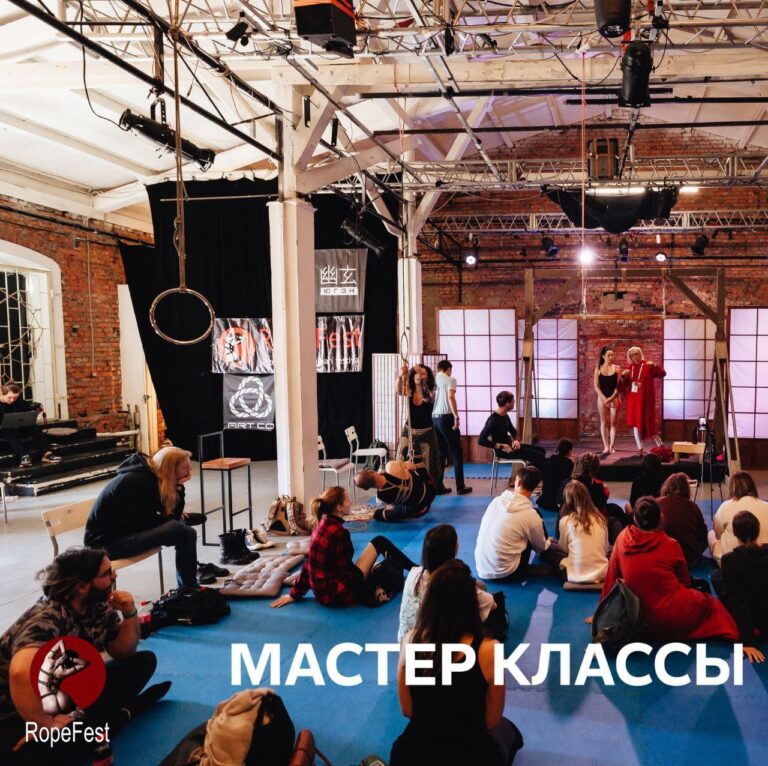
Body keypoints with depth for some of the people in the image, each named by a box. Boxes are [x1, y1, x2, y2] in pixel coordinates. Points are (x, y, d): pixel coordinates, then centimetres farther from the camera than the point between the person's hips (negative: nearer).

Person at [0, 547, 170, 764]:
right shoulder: (46, 620, -30)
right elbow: (21, 673, -49)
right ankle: (123, 713, -9)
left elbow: (123, 653, 6)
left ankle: (85, 722, -7)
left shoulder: (99, 606, -6)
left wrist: (129, 614, -12)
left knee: (144, 661, 3)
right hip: (20, 717, -7)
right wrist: (48, 725, -35)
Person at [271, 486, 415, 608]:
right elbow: (345, 571, -19)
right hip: (337, 594, -8)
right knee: (380, 543, 1)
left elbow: (309, 563, 7)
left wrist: (295, 593, 12)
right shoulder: (339, 533, -24)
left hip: (323, 591, 8)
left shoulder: (322, 525, 1)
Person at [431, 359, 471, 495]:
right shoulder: (450, 380, -3)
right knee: (456, 452, 3)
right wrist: (456, 417, -18)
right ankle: (460, 487, 4)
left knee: (440, 452, 13)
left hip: (434, 418, 6)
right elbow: (451, 397, -19)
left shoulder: (432, 380, 13)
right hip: (446, 417, -6)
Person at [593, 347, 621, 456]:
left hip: (615, 398, -1)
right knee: (604, 423, 3)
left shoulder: (617, 368, 1)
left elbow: (619, 385, -3)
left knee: (613, 423, 0)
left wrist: (611, 398, -13)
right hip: (602, 398, 1)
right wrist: (604, 399, -11)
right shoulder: (598, 369, 3)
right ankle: (606, 448, 7)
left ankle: (611, 448, 2)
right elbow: (596, 386, -1)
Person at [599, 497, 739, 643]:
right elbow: (685, 582, 7)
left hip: (637, 620, 3)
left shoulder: (622, 539, -3)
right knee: (709, 602, 25)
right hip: (672, 618, -3)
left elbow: (612, 577, 6)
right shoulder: (670, 545, -7)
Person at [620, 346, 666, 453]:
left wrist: (655, 366, -25)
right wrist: (623, 376, -12)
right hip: (633, 400, 4)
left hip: (645, 399, -4)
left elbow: (663, 374, -11)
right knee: (635, 423, 3)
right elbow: (623, 387, 5)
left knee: (647, 423, -3)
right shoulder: (629, 368, 8)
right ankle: (640, 449, 10)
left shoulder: (648, 366, -2)